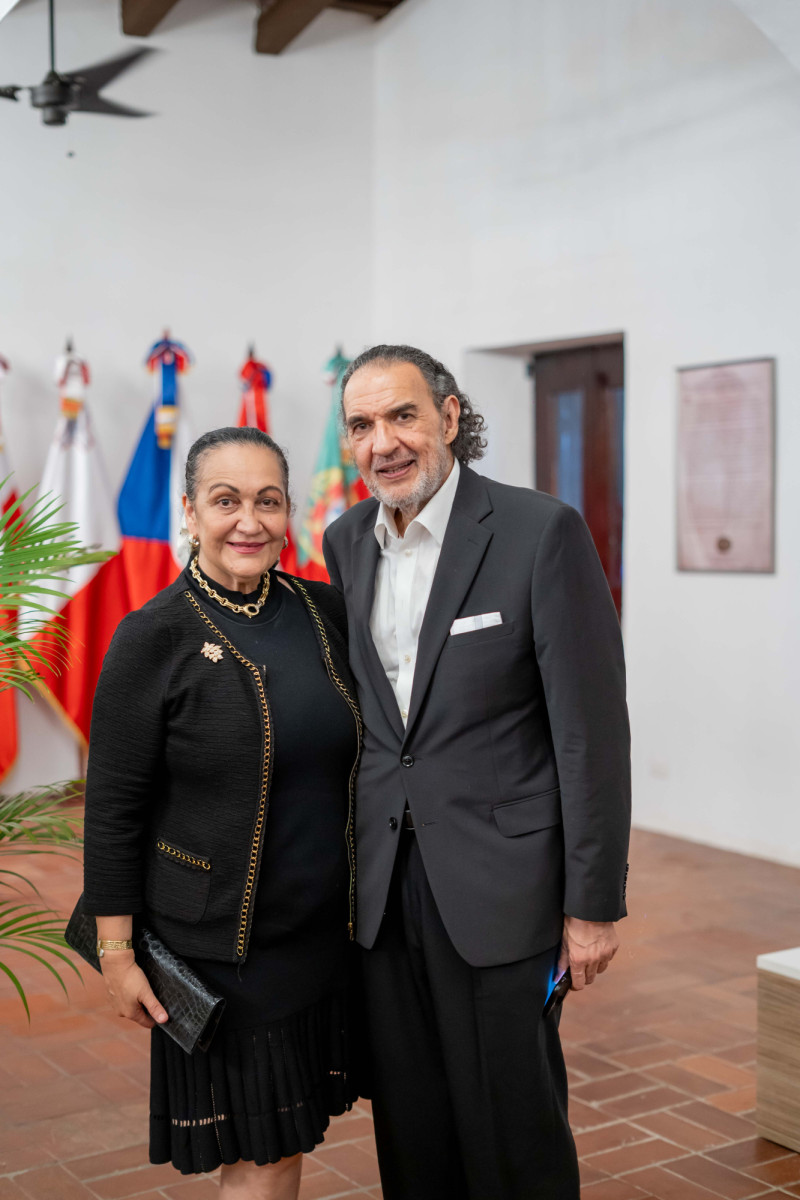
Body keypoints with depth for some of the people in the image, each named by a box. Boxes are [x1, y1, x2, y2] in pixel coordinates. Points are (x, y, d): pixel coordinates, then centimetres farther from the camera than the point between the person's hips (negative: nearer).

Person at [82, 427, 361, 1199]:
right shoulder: (154, 638, -11)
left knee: (289, 1137, 14)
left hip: (325, 926, 5)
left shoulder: (322, 611, 3)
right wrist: (116, 953, -9)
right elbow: (112, 808, -9)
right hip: (220, 938, -4)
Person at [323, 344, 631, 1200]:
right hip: (384, 885, 5)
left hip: (499, 886, -5)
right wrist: (345, 866, 13)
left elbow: (591, 728, -12)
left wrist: (594, 903, -12)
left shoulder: (542, 532, -12)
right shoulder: (345, 542, 6)